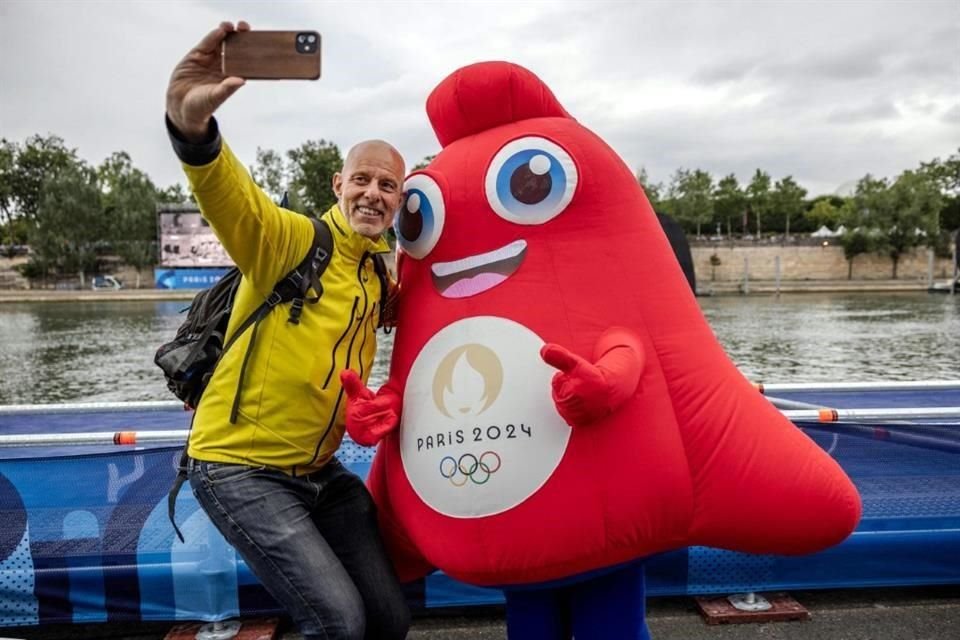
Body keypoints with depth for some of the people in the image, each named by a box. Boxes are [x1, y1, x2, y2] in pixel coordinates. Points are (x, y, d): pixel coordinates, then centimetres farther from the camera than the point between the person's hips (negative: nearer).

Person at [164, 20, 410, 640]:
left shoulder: (379, 274, 7)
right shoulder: (294, 240, -13)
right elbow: (232, 197, -35)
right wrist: (191, 122, -55)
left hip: (319, 469, 7)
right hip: (240, 468, -6)